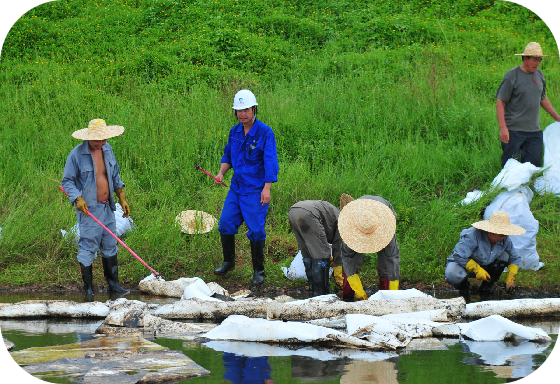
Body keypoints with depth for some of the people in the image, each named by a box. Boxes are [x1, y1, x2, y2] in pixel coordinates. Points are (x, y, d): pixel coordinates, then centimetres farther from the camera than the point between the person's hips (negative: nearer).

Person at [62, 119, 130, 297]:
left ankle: (113, 284, 21)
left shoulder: (107, 149, 5)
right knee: (88, 248, -3)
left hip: (107, 208, 7)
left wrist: (122, 198, 15)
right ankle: (88, 290, 5)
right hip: (89, 209, -7)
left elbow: (115, 175, 17)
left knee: (110, 246, 12)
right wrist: (77, 199, -24)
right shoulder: (76, 155, -15)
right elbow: (67, 181, -10)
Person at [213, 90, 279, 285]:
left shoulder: (265, 132, -11)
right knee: (225, 224, 3)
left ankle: (258, 271, 6)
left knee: (256, 230, -6)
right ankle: (228, 262, 23)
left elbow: (270, 161, -15)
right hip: (237, 187, 6)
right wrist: (221, 172, 2)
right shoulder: (234, 132, 8)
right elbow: (228, 155, 21)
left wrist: (267, 188, -21)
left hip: (256, 190, -6)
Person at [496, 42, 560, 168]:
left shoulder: (539, 75, 12)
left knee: (534, 165, 0)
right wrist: (503, 128, -17)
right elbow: (500, 102, -9)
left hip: (534, 130, 6)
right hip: (513, 130, -6)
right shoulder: (512, 76, -8)